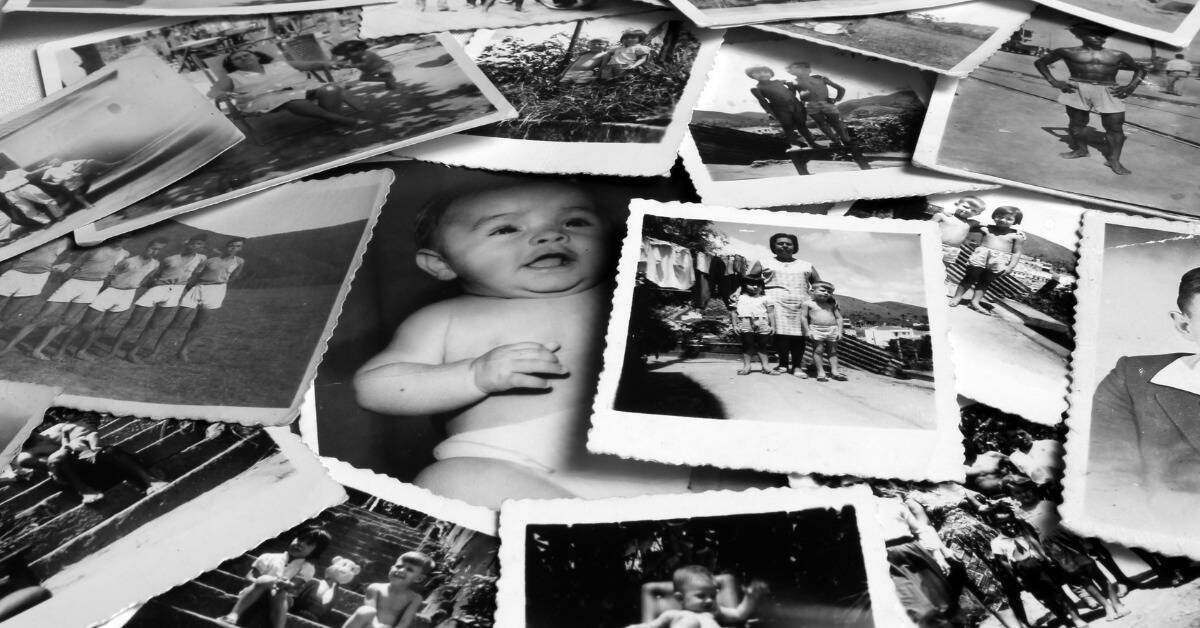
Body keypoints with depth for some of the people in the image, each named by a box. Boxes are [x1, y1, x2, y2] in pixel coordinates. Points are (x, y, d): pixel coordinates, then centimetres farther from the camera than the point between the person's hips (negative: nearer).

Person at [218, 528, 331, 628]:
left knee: (281, 593, -34)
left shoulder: (307, 567, 12)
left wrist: (286, 585, -29)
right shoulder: (269, 557, 16)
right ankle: (233, 616, -44)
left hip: (283, 600, -1)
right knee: (262, 583, -30)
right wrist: (257, 582, -16)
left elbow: (295, 587, -5)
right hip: (258, 594, 1)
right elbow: (248, 577, 7)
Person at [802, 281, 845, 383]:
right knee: (818, 350, -7)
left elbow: (839, 318, 13)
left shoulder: (832, 304, 13)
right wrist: (808, 331, -10)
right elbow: (803, 317, -2)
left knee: (833, 350, 6)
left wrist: (839, 331, 2)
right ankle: (820, 372, -4)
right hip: (816, 329, -3)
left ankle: (834, 371, 9)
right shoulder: (808, 304, 2)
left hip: (832, 329, 4)